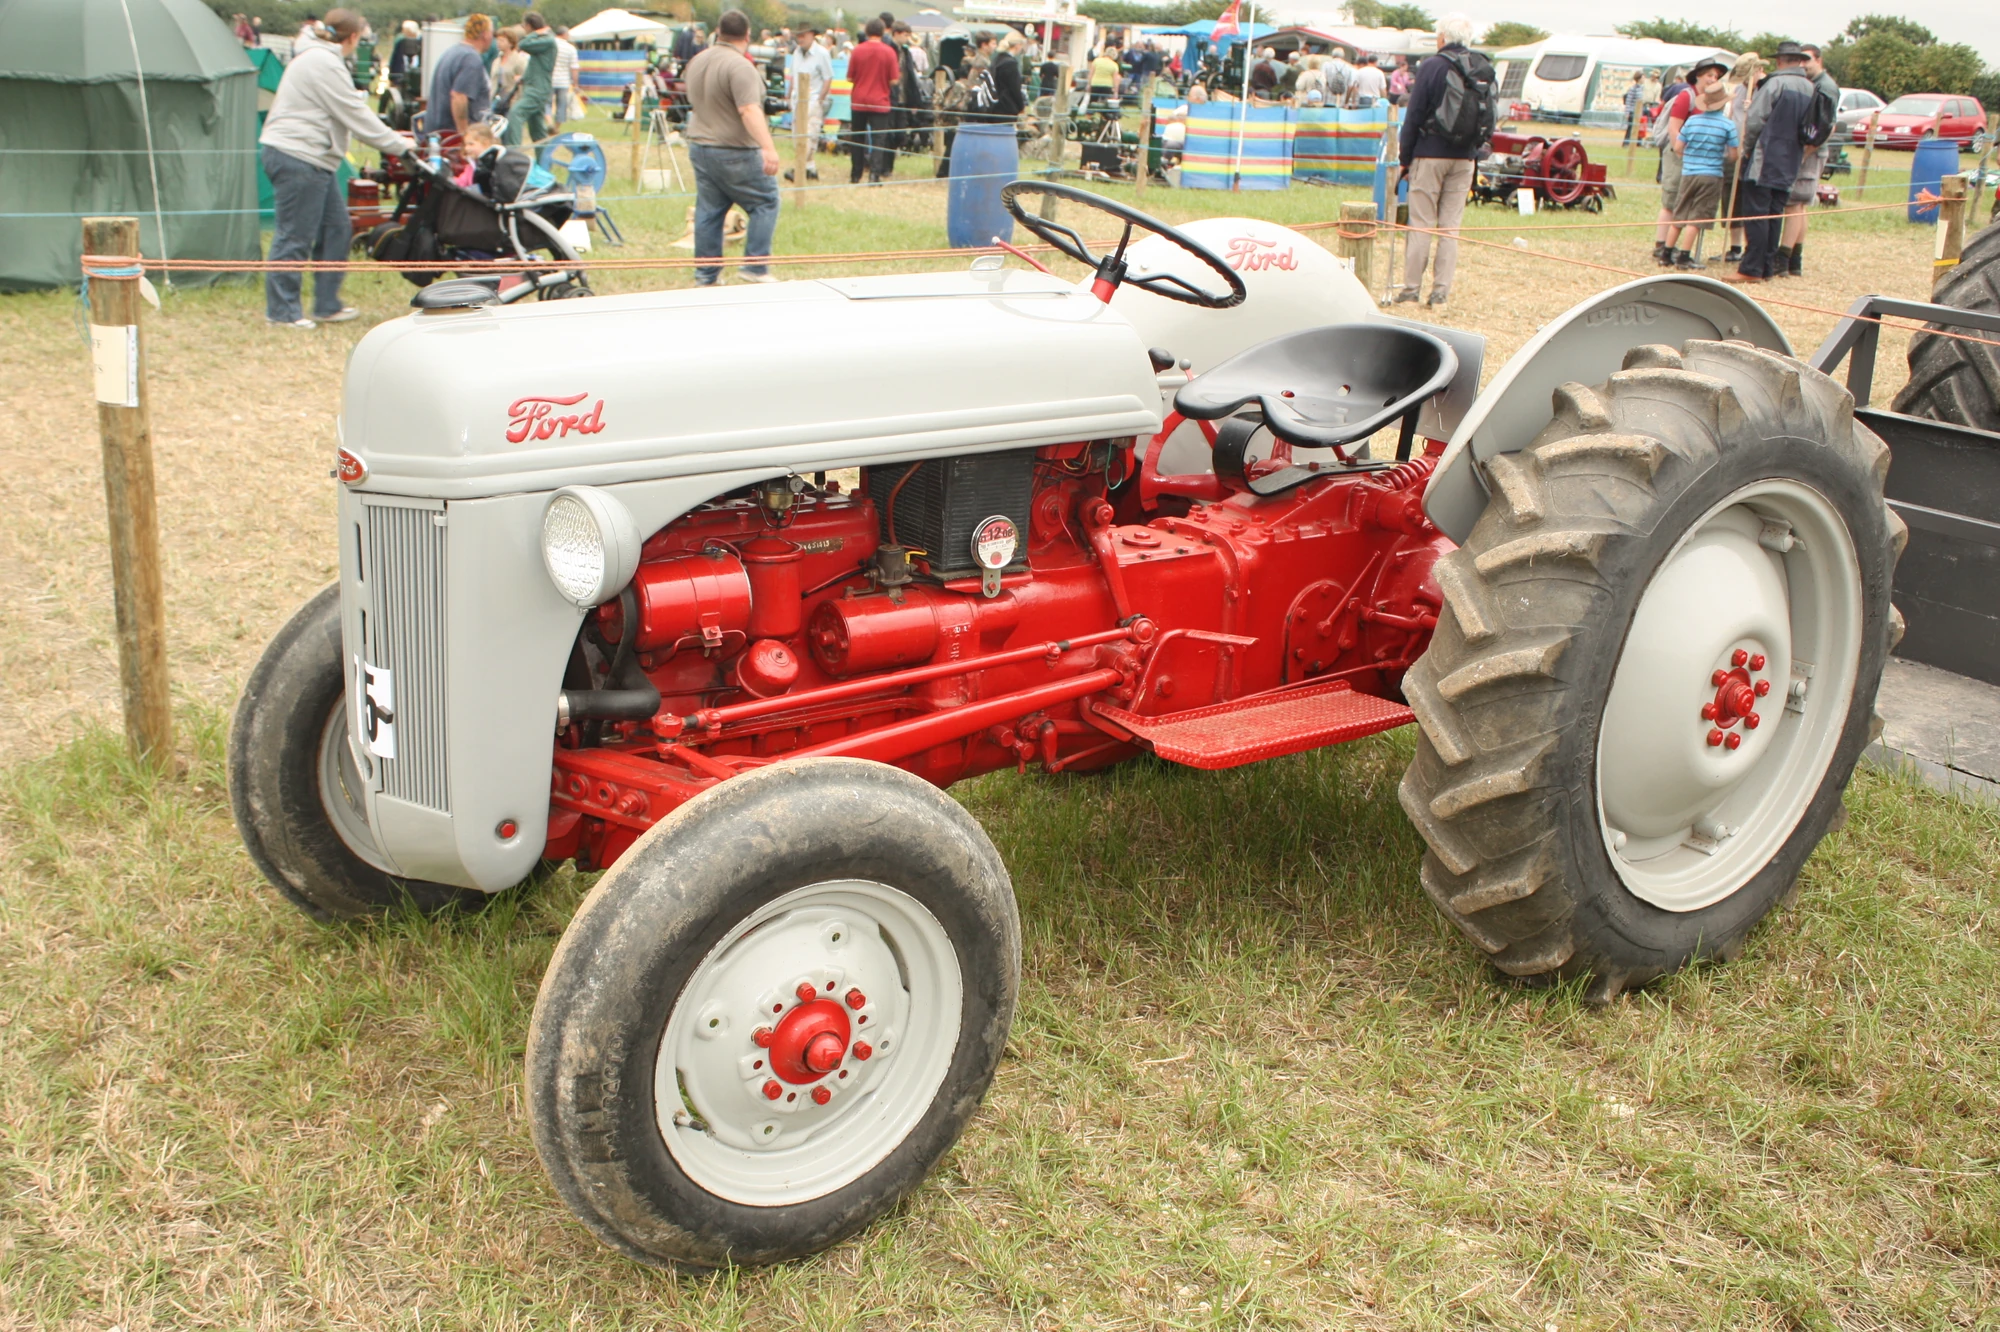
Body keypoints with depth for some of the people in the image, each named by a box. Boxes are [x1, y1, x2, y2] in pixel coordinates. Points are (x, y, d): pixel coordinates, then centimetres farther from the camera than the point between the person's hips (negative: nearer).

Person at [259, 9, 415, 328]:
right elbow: (356, 116, -14)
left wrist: (391, 135, 23)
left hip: (312, 160, 11)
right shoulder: (325, 64, -15)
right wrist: (398, 144, -4)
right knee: (294, 237, -5)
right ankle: (281, 311, 2)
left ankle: (327, 306, 18)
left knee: (336, 228, 13)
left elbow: (350, 112, 23)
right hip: (297, 159, -11)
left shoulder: (318, 58, 18)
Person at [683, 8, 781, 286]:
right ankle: (754, 267, 0)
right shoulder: (740, 67, -17)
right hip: (735, 153, -8)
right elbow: (750, 111, -28)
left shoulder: (697, 61, 10)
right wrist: (768, 148, -34)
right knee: (765, 203, 5)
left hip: (699, 147, 8)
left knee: (708, 211, 11)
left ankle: (704, 276, 12)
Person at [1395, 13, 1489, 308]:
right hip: (1464, 159, 4)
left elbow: (1414, 116, -8)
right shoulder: (1484, 71, 5)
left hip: (1430, 154, -4)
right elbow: (1489, 120, 9)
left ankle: (1411, 287, 2)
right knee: (1451, 226, 7)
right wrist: (1475, 150, 16)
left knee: (1421, 224, 0)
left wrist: (1405, 158, -2)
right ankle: (1441, 290, 7)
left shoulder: (1431, 67, -9)